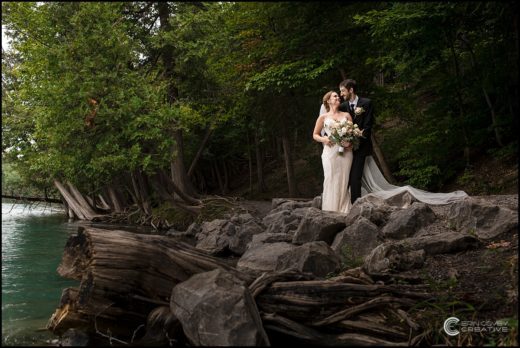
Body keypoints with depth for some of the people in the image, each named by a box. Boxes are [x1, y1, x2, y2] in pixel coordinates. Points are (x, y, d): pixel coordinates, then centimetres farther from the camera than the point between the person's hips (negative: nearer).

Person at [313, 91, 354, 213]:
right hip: (330, 151, -1)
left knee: (343, 180, 0)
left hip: (345, 151, 2)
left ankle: (343, 210, 5)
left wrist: (350, 142, -10)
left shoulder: (346, 115, 14)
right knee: (331, 180, -6)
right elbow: (315, 135, 13)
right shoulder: (323, 117, 10)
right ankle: (330, 211, -1)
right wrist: (324, 139, -7)